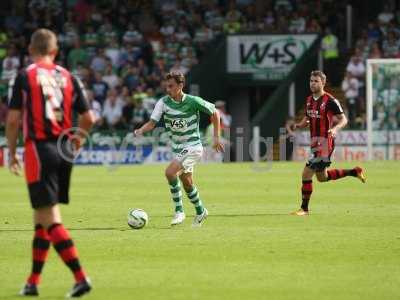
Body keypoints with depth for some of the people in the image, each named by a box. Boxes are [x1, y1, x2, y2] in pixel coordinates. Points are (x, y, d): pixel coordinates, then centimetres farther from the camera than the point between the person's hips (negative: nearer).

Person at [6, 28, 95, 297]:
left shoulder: (25, 76, -4)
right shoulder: (68, 77, 7)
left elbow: (13, 119, -6)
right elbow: (88, 118, 7)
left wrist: (12, 152, 5)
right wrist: (79, 138, 25)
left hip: (39, 149, -5)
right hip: (64, 151, 5)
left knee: (50, 220, -7)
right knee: (41, 218, 16)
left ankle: (81, 277, -18)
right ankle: (33, 282, 21)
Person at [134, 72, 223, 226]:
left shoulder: (193, 101, -15)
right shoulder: (164, 102, -6)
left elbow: (214, 112, -2)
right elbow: (152, 122, -12)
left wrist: (216, 137, -3)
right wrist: (141, 130, -33)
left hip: (192, 146, -6)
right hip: (177, 148, 6)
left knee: (170, 172, -24)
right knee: (187, 183, 17)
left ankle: (179, 210, -12)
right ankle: (200, 212, 40)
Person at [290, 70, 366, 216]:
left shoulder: (330, 101, -13)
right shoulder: (309, 100, 9)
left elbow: (343, 119, -10)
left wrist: (335, 128, -30)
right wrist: (299, 125, 0)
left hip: (325, 142, -9)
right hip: (315, 142, 9)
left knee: (306, 174, -10)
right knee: (322, 177, 20)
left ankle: (304, 208, 1)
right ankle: (355, 171, 35)